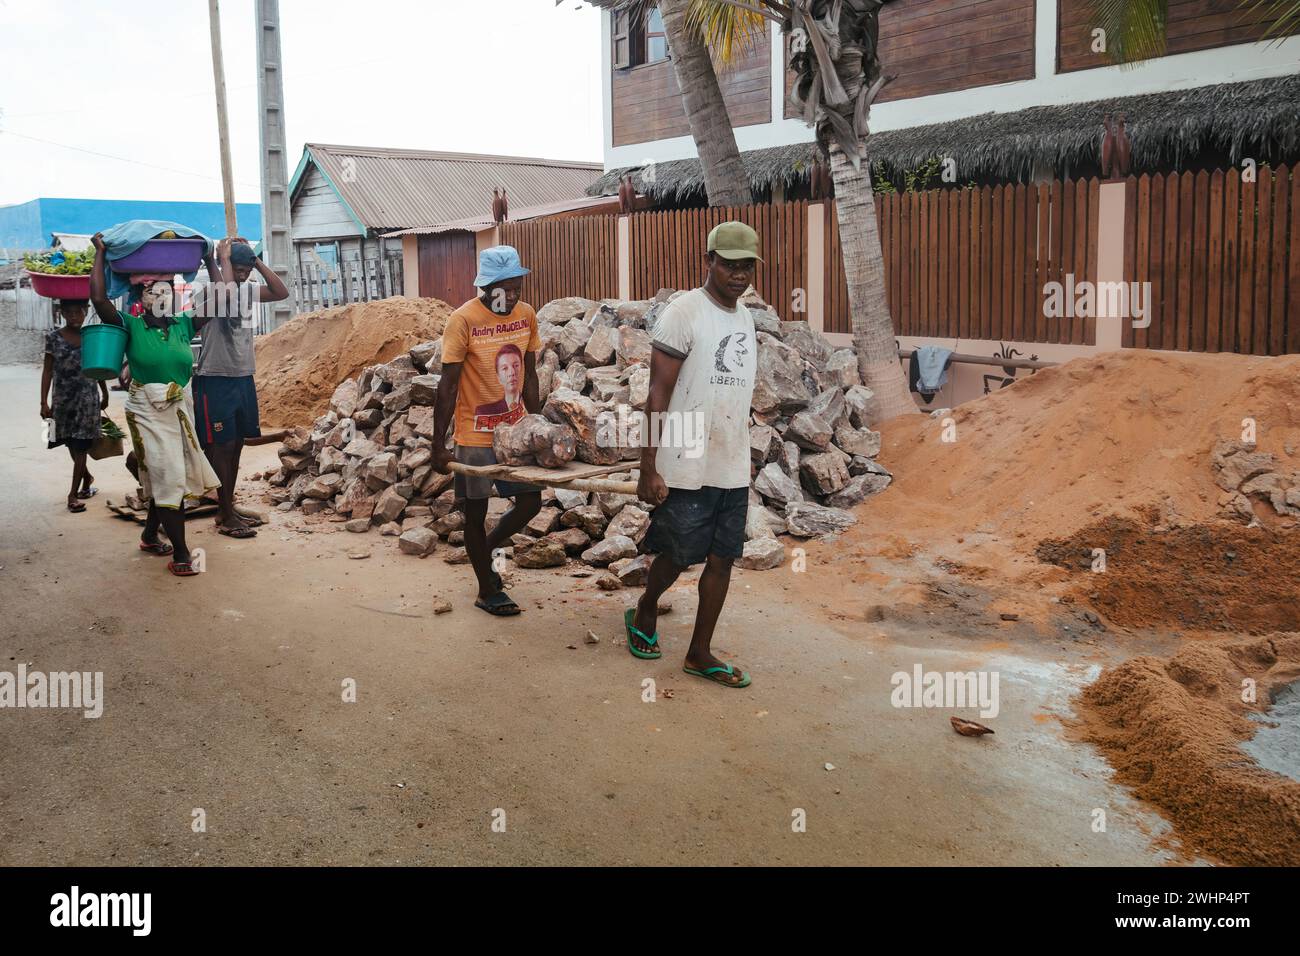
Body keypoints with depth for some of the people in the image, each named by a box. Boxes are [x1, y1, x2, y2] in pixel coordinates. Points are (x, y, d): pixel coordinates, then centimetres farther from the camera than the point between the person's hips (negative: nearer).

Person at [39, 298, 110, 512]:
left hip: (88, 398, -1)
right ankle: (87, 477, 37)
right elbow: (48, 370, 0)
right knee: (71, 444, 13)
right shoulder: (53, 337, -2)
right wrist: (44, 402, -4)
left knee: (80, 446, -4)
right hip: (63, 399, 1)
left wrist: (105, 394, 16)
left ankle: (74, 493, 1)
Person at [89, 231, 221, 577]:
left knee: (169, 479, 14)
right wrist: (100, 254, -13)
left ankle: (150, 536, 34)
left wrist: (210, 260, 10)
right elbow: (98, 298, -19)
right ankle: (180, 555, -4)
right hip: (149, 413, -5)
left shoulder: (183, 325, 5)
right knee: (168, 480, -7)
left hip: (181, 409, 5)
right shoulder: (131, 326, -6)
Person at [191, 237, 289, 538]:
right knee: (221, 447, -3)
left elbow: (281, 293, 0)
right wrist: (223, 257, -19)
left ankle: (226, 509, 22)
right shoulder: (205, 292, -13)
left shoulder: (249, 290, 8)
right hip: (215, 380, -7)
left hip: (243, 378, 7)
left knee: (236, 445, 12)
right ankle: (227, 518, 3)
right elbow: (227, 294, -34)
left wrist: (257, 261, -3)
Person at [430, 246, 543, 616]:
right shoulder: (464, 320, -16)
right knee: (475, 512, 5)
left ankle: (484, 551, 33)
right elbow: (447, 385, -14)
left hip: (516, 429, 5)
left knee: (530, 502, 8)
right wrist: (438, 445, -14)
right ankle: (487, 591, 22)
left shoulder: (527, 315, 0)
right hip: (475, 435, -5)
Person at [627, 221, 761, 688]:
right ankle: (644, 614, 34)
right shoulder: (684, 312, -12)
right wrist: (648, 469, -17)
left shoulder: (745, 318, 11)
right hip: (687, 468, -6)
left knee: (722, 559, 7)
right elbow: (658, 395, -14)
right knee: (678, 556, 6)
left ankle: (700, 653, 19)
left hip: (733, 469, 7)